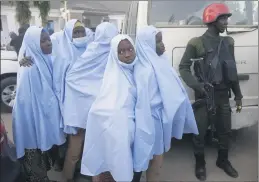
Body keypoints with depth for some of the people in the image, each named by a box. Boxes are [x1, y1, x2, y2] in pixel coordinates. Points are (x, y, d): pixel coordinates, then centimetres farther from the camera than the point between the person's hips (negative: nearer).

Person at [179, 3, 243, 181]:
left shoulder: (228, 42, 10)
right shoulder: (197, 43, -6)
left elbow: (233, 71, 14)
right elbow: (183, 68, -7)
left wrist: (238, 95, 14)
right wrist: (196, 84, -22)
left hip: (223, 95, 5)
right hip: (205, 96, -5)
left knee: (225, 130, 15)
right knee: (200, 131, 4)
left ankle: (223, 160, 36)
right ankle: (200, 163, 25)